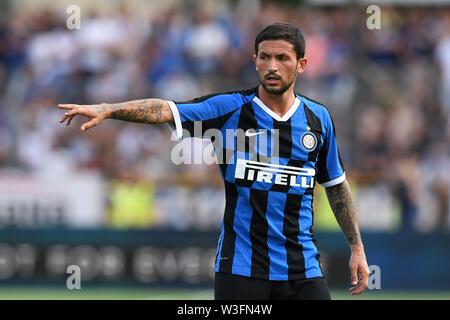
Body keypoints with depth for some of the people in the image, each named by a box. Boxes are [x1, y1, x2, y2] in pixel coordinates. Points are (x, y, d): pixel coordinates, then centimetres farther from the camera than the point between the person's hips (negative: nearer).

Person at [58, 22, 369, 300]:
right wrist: (107, 109, -30)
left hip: (302, 270, 2)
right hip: (240, 268, -2)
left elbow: (337, 184, 18)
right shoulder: (230, 107, -2)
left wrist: (357, 247, 16)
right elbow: (165, 110, -15)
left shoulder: (318, 117, 7)